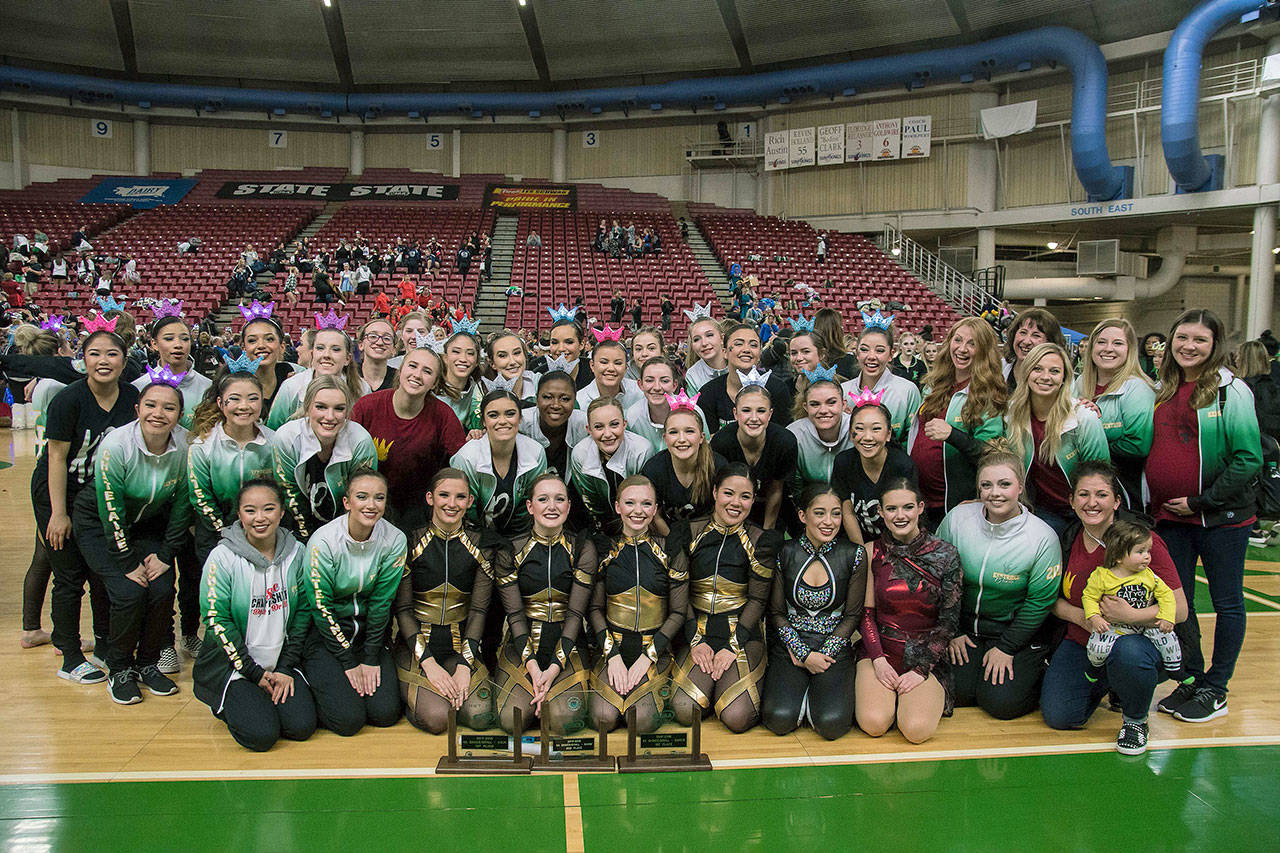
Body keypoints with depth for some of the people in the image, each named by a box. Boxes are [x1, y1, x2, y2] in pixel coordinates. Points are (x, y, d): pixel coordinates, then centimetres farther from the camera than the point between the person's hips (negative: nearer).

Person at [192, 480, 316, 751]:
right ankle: (225, 704, 12)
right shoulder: (223, 557, -12)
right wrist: (255, 673, -13)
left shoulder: (297, 553, -1)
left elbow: (303, 611, 3)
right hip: (231, 663, -3)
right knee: (261, 734, -20)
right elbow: (217, 619, -12)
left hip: (281, 661, 3)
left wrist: (287, 668, -5)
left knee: (302, 726, -15)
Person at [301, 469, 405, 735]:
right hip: (325, 633, -3)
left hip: (369, 630, 3)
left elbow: (381, 602, -5)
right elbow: (321, 606, -15)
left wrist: (370, 659, -9)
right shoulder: (323, 541, -19)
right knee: (348, 719, -16)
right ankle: (315, 682, 12)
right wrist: (349, 663, -13)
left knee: (385, 713, -12)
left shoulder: (394, 540, -11)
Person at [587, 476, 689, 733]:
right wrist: (612, 654, -9)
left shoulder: (671, 552, 1)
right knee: (603, 719, -21)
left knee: (644, 721, -22)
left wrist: (648, 656, -10)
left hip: (656, 650, -1)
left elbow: (678, 613, 1)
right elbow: (595, 608, 4)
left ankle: (657, 691, 10)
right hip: (612, 646, 1)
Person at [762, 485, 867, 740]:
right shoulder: (785, 553, -4)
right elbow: (776, 613, 2)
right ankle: (797, 691, 12)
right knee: (780, 720, -22)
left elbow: (853, 615, 1)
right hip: (790, 646, 0)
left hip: (834, 649, 0)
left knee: (832, 724, -23)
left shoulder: (854, 554, -3)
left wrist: (823, 654, -9)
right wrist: (804, 655, -9)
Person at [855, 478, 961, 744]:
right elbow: (866, 612, 4)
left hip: (926, 655, -1)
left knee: (917, 729, -23)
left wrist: (921, 670, -10)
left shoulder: (946, 555, -5)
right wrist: (878, 660, -10)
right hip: (879, 651, 1)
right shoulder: (873, 552, 0)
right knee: (874, 723, -23)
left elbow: (949, 620, -3)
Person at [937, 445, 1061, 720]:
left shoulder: (1042, 537, -17)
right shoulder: (958, 518, -11)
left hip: (1016, 629, -2)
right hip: (964, 624, 2)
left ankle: (1034, 670, 14)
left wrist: (1006, 648, -11)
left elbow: (1039, 602, -10)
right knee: (957, 692, -11)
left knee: (1001, 702, -14)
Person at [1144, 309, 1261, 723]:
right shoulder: (1161, 391, 7)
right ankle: (1190, 679, 25)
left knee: (1227, 601, 7)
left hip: (1221, 515, -5)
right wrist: (1154, 501, 3)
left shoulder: (1232, 390, -9)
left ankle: (1215, 689, 19)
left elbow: (1248, 459, -13)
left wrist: (1202, 501, -15)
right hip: (1170, 517, 5)